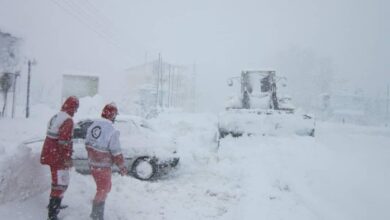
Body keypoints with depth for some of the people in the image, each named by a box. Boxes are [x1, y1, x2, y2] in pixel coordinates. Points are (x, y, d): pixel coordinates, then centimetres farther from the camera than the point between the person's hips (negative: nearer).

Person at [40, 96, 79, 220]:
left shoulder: (55, 117, 11)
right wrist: (68, 159, -19)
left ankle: (54, 204, 41)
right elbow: (65, 142, -25)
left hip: (49, 153, 10)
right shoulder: (68, 120, -20)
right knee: (61, 184, -4)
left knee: (57, 181, 26)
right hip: (57, 157, -10)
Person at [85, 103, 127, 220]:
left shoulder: (92, 125, 0)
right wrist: (122, 167, -7)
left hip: (92, 163, 8)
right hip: (103, 166, -8)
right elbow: (116, 153, -20)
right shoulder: (112, 131, -23)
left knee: (104, 187, 25)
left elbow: (87, 144, 11)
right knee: (103, 190, 11)